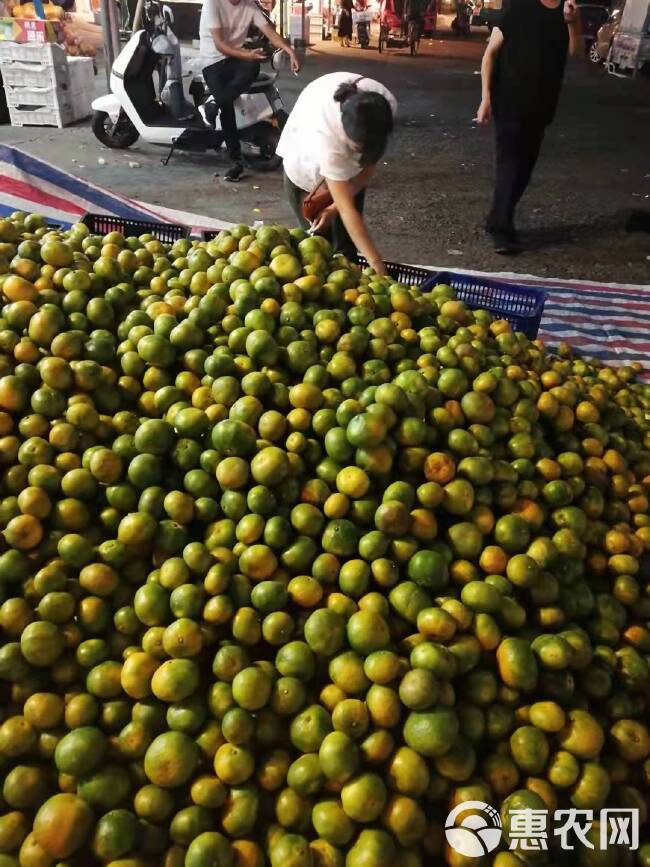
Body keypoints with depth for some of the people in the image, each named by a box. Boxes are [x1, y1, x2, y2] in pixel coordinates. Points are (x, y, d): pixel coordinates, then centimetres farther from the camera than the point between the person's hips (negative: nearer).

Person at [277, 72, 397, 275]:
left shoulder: (386, 104, -33)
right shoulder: (324, 132, -45)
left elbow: (369, 164, -17)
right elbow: (347, 208, -44)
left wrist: (335, 206, -26)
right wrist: (376, 263, -47)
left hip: (349, 166, 4)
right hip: (306, 169, -3)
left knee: (347, 242, 1)